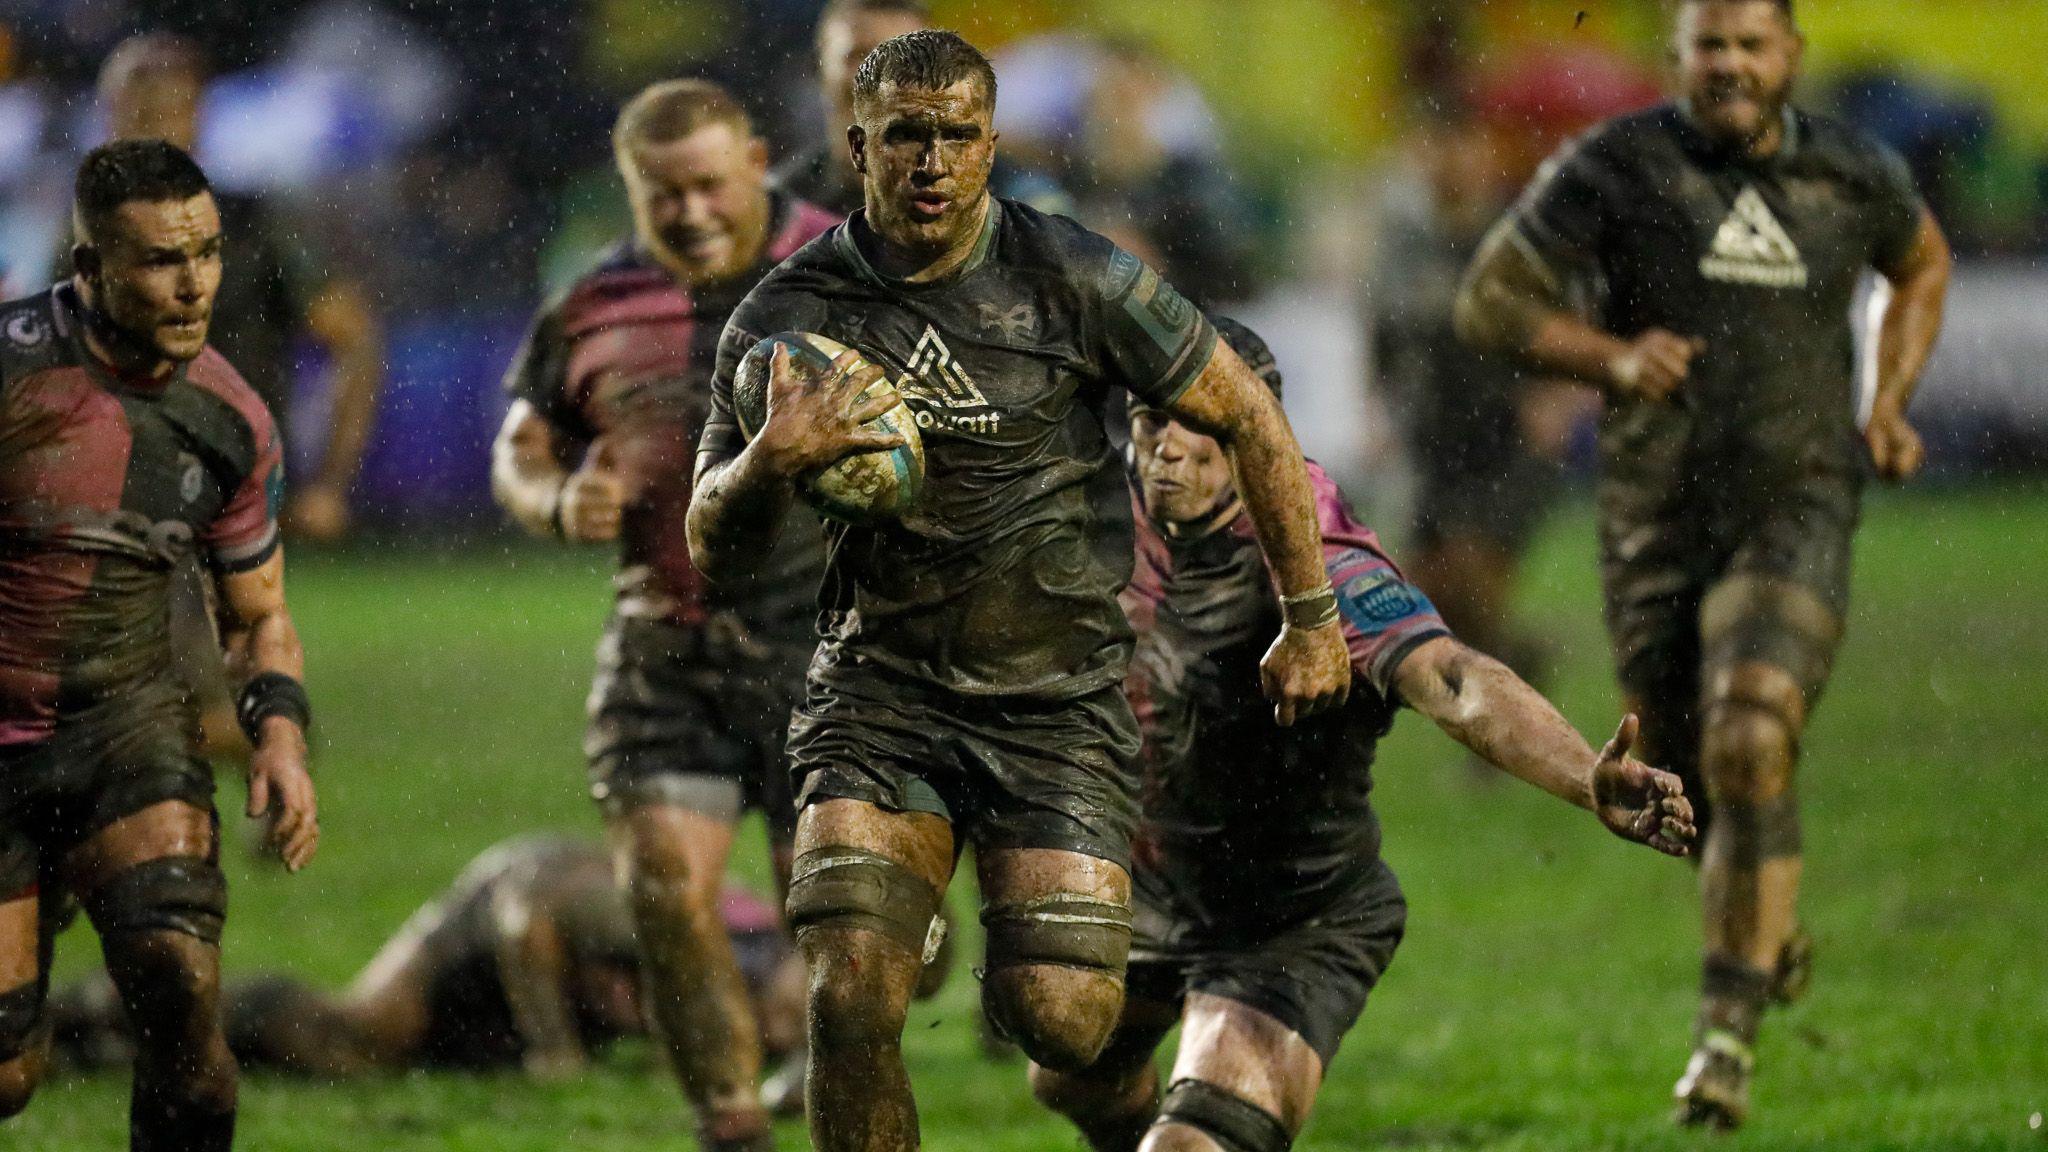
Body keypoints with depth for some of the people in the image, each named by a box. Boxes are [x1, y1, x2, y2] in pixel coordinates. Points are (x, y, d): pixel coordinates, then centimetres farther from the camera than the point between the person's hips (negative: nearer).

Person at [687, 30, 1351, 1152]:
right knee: (850, 998, -17)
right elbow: (713, 548, 1)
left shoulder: (1072, 279, -7)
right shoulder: (788, 313, -2)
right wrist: (773, 460, -22)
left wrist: (1310, 618, 7)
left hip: (1057, 692, -1)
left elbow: (1248, 417, 4)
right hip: (879, 693, 1)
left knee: (1058, 1020, -9)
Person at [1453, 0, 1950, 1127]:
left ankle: (1728, 1031, -18)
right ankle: (1771, 930, 46)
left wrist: (1889, 402, 10)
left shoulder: (1852, 174, 2)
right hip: (1657, 519, 1)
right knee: (1691, 777, 12)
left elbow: (1923, 261, 25)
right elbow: (1489, 301, -2)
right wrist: (1609, 355, -19)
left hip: (1795, 514, -1)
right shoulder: (1616, 166, -5)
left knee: (1750, 747, -23)